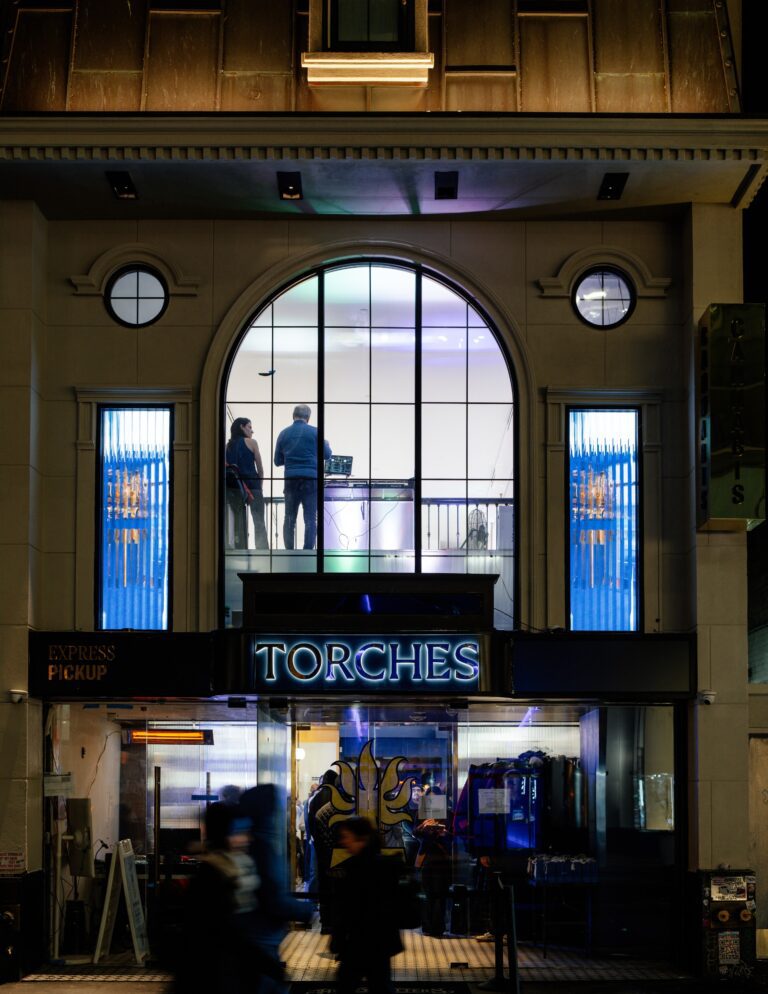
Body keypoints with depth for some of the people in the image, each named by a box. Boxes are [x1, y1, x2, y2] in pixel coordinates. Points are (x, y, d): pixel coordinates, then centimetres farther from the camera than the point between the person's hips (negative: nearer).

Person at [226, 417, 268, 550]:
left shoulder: (228, 445, 13)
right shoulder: (251, 442, 2)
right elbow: (260, 468, 3)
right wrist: (260, 484, 14)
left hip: (233, 486, 4)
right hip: (251, 484, -4)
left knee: (239, 523, 8)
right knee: (259, 523, -1)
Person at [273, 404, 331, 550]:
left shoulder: (284, 433, 6)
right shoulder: (314, 432, -1)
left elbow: (278, 461, 12)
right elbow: (327, 455, 7)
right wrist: (326, 445, 28)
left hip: (291, 479, 2)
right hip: (311, 478, -2)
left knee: (289, 519, 9)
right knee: (310, 519, -1)